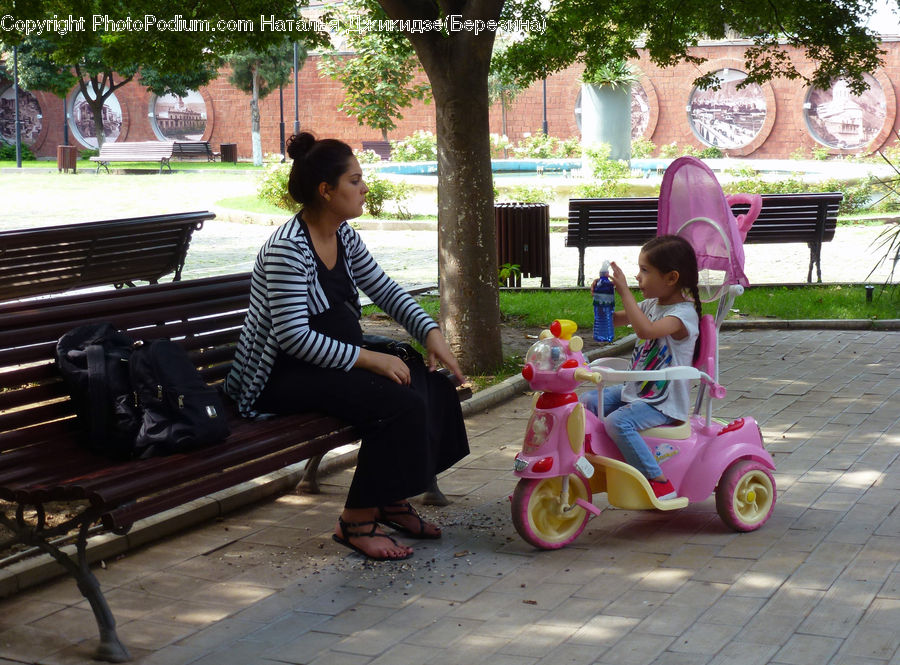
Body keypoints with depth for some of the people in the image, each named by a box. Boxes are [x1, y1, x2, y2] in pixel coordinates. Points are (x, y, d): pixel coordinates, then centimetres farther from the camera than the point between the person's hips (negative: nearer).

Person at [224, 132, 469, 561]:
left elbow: (384, 288, 16)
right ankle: (357, 521, -13)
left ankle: (393, 499, 7)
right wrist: (368, 360, -26)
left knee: (432, 384, -5)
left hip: (331, 359, 9)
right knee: (399, 401, -25)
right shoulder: (287, 249, -22)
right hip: (279, 377, -9)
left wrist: (431, 332, 1)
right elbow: (294, 336, -26)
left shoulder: (344, 237, 7)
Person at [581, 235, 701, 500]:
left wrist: (625, 291, -32)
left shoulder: (684, 313, -19)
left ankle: (659, 482, -20)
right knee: (586, 403, 2)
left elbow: (646, 330, -37)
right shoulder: (650, 304, 9)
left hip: (664, 403, -9)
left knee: (618, 422, -29)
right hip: (636, 390, 9)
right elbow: (613, 319, 19)